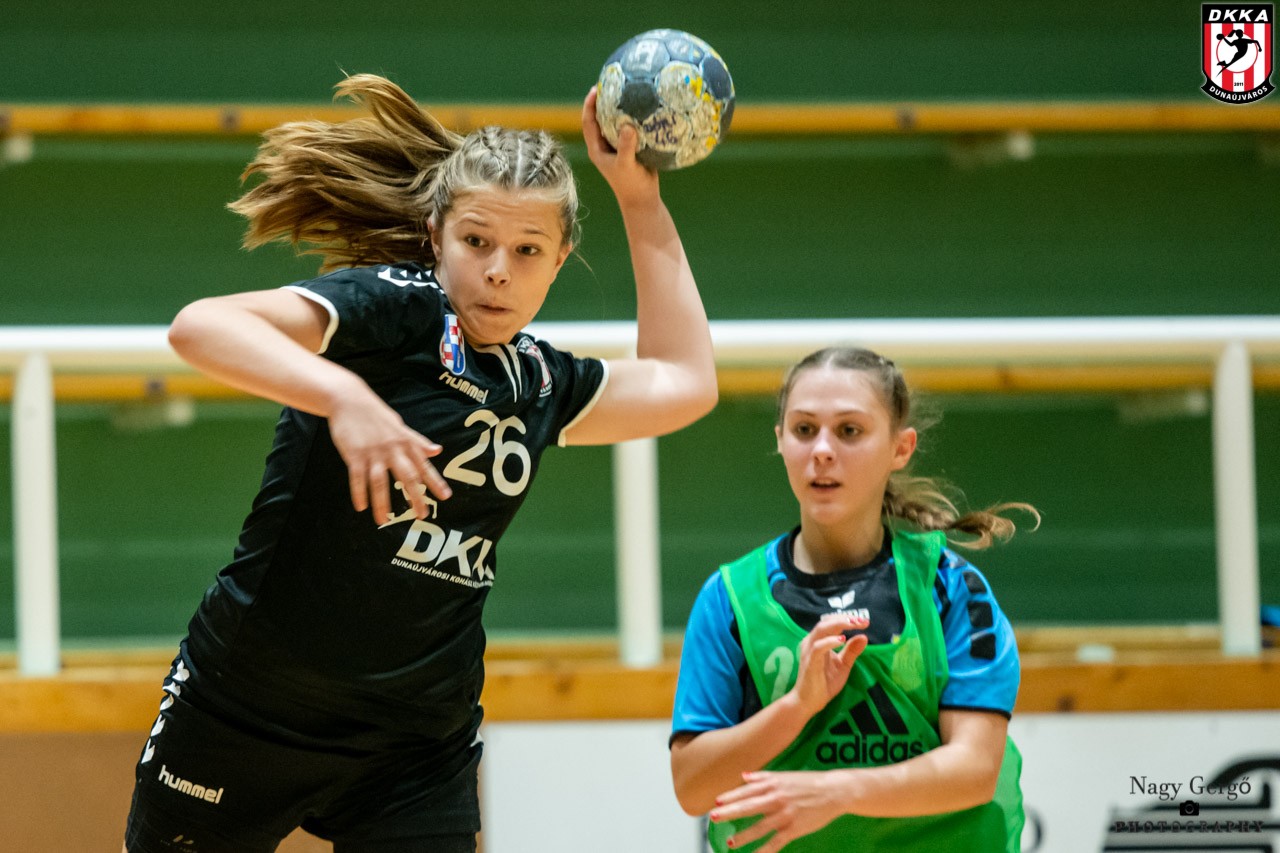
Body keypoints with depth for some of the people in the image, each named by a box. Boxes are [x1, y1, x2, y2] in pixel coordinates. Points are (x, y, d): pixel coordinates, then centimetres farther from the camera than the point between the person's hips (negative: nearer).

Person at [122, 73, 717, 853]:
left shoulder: (538, 385, 9)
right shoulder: (392, 306, -12)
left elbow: (683, 382, 26)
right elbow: (200, 327, -27)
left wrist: (640, 200, 20)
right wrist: (342, 395, -42)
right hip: (243, 717, -5)